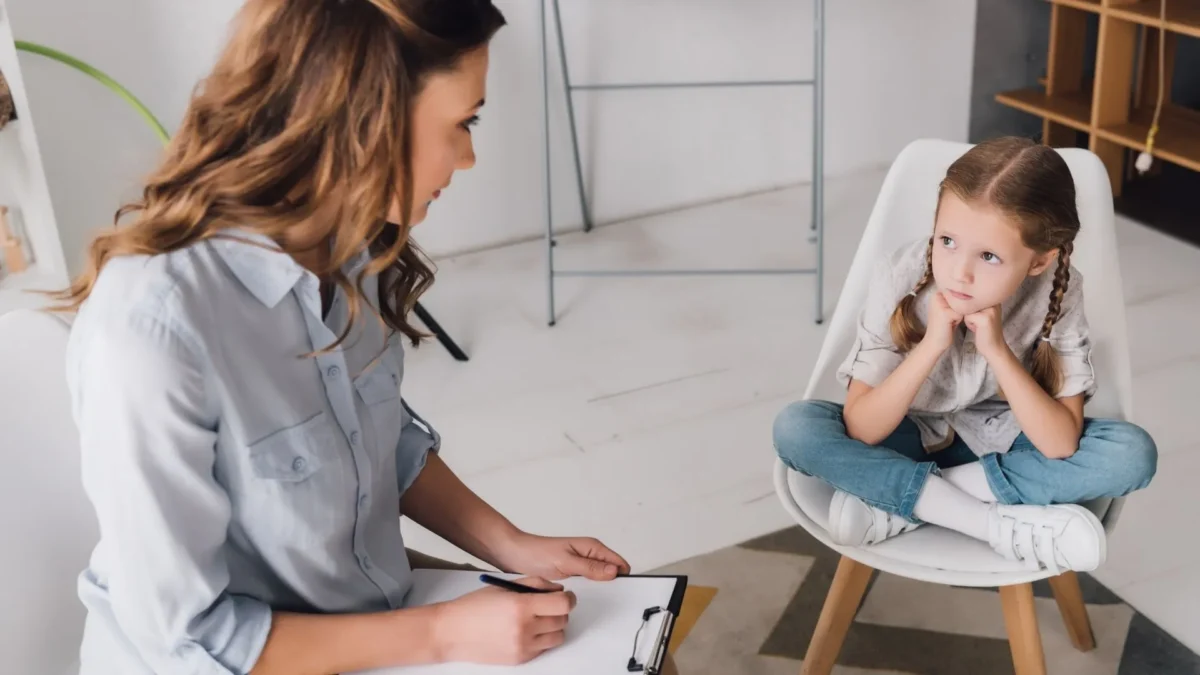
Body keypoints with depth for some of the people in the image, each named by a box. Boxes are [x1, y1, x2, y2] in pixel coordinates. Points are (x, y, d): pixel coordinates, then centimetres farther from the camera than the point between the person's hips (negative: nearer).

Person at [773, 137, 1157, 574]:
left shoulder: (1057, 293, -21)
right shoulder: (901, 279, -24)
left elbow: (1061, 444, -24)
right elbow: (860, 430, -24)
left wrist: (998, 351, -34)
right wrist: (931, 346, -35)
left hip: (1001, 442, 1)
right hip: (911, 438, -1)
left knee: (1133, 453, -25)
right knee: (795, 428, -28)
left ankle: (894, 500, -23)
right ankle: (999, 522, -27)